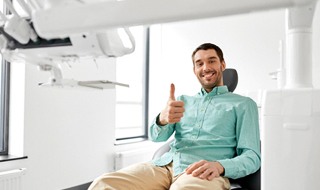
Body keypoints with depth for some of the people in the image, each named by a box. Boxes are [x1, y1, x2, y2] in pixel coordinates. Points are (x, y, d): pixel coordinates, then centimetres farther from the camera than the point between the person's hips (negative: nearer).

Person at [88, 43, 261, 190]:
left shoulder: (243, 104, 14)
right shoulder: (183, 100, 26)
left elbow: (252, 156, 4)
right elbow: (157, 136, 11)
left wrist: (220, 165, -19)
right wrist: (162, 119, -14)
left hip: (203, 173, -4)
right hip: (164, 165, 4)